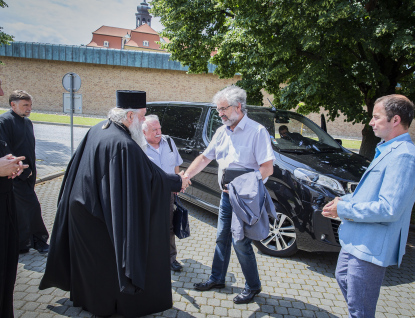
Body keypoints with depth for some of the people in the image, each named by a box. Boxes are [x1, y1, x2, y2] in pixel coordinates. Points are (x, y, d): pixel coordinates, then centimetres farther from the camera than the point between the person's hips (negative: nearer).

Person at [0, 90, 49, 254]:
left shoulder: (27, 122, 12)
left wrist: (31, 169, 14)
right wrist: (22, 171, -15)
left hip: (27, 174, 8)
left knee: (21, 210, 13)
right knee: (32, 206, -6)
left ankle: (21, 245, 23)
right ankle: (39, 240, 9)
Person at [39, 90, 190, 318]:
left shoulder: (97, 129, 0)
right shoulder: (124, 145, -28)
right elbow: (152, 177, -23)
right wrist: (178, 182, -9)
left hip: (81, 207, 9)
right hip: (103, 213, -9)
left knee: (88, 256, 25)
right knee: (109, 259, 12)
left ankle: (85, 297, 46)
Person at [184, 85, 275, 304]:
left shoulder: (257, 131, -14)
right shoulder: (221, 132, 9)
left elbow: (267, 168, -18)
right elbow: (204, 158, 13)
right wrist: (184, 177, 5)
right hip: (226, 195, 7)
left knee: (240, 242, 0)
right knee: (222, 238, 17)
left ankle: (253, 286, 21)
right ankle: (217, 279, 34)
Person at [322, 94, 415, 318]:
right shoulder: (388, 150, 11)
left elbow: (389, 209, -29)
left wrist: (344, 209, -19)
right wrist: (344, 200, 6)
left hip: (370, 246, -11)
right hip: (357, 239, 11)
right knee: (343, 278, 29)